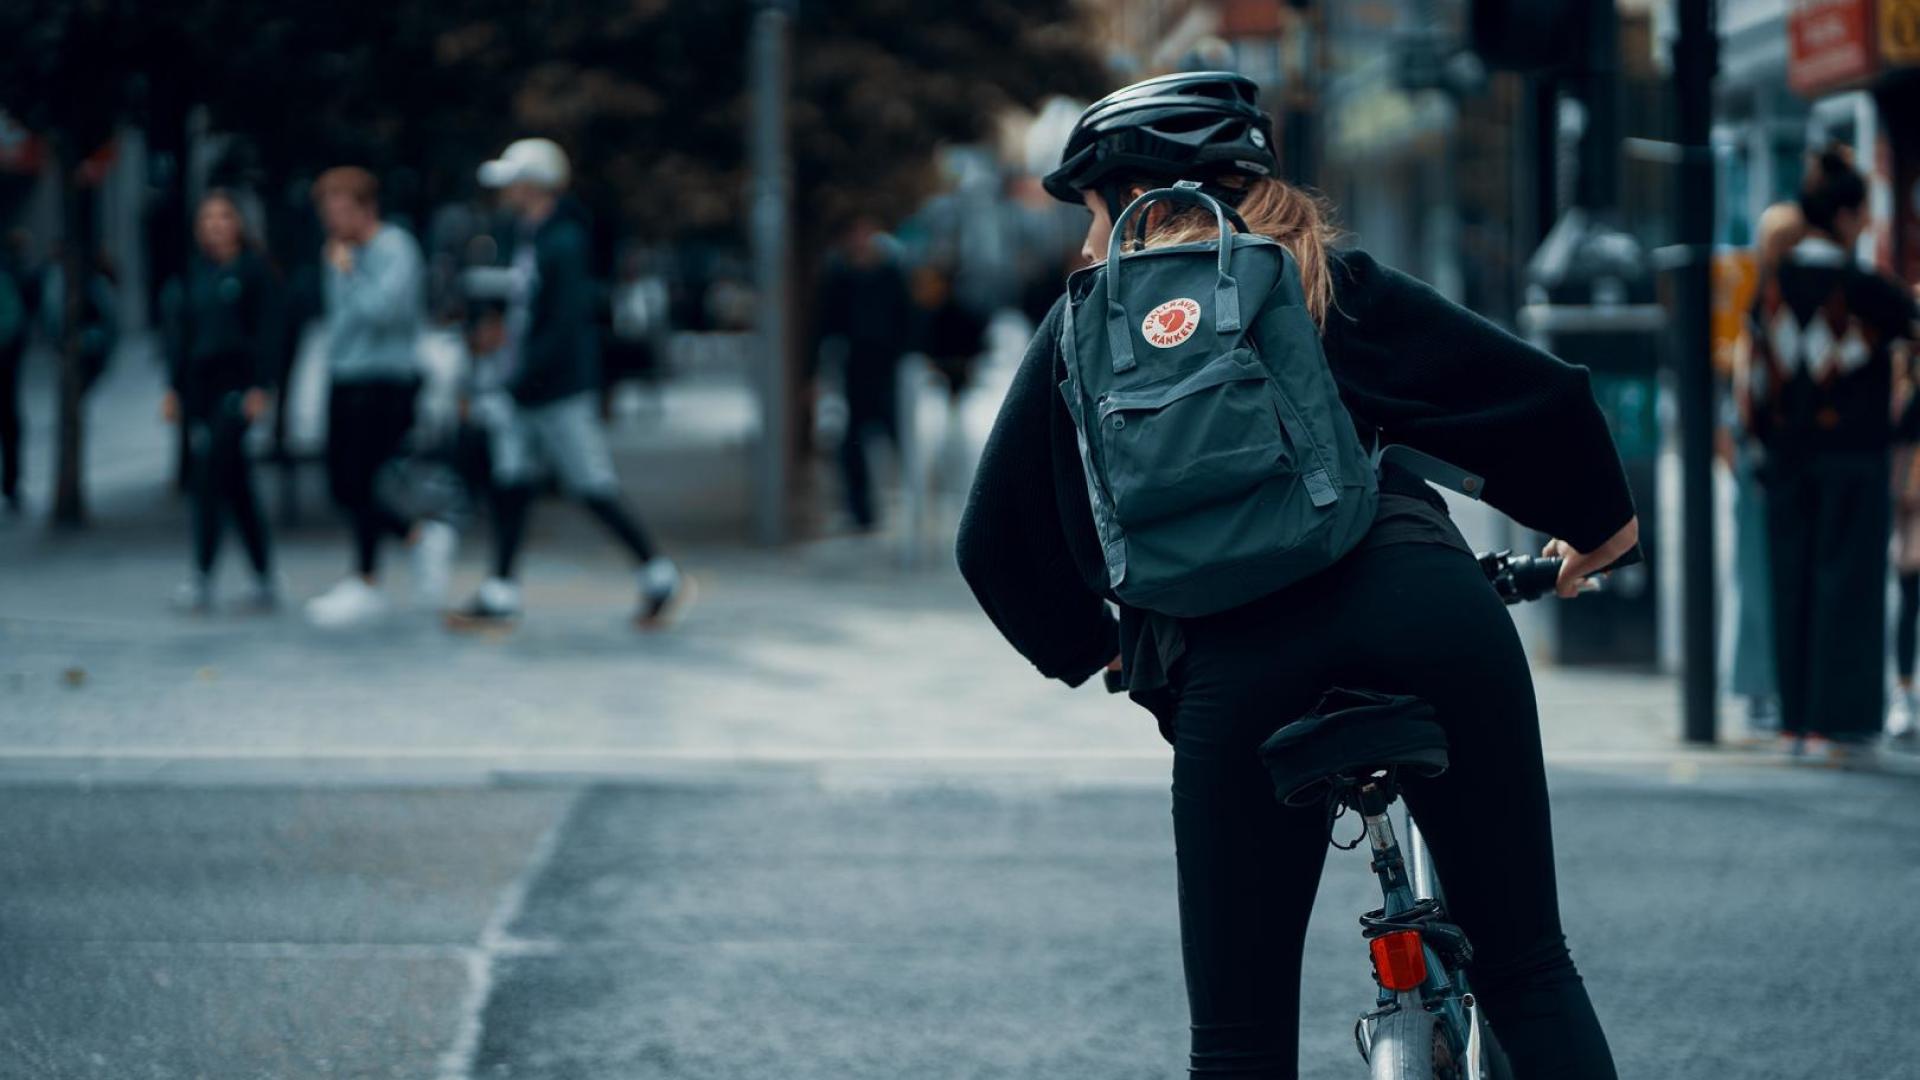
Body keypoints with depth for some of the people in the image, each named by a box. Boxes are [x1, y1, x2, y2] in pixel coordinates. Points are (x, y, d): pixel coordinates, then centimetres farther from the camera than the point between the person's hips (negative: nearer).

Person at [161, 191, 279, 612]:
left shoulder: (253, 269, -4)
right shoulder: (195, 272, 11)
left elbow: (265, 331, -7)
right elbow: (180, 330, 14)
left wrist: (259, 387, -13)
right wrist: (174, 388, 11)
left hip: (235, 383, -6)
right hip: (199, 384, 6)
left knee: (210, 477, -13)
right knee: (235, 483, 8)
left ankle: (202, 578, -12)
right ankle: (264, 581, 13)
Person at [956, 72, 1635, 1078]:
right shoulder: (1331, 284, 21)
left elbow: (995, 543, 23)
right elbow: (1543, 396, 15)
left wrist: (1092, 649, 41)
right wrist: (1599, 521, 34)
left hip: (1229, 657, 0)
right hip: (1423, 605, 0)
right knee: (1526, 973, 10)